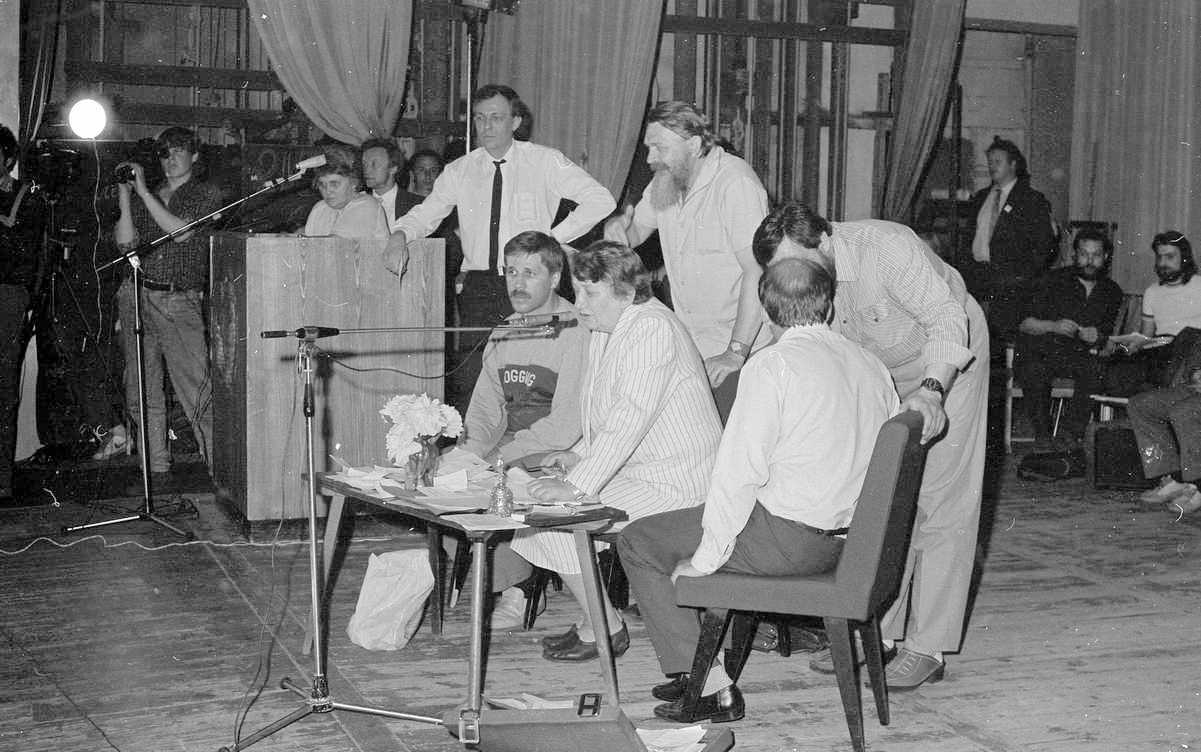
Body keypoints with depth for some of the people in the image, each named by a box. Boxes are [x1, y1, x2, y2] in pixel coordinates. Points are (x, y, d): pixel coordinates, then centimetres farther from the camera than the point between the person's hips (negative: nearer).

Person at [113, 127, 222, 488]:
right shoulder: (145, 197, 18)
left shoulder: (207, 195, 7)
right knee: (141, 392, 6)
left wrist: (143, 192, -8)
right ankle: (156, 471, 14)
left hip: (180, 301, -5)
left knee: (197, 389, -13)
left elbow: (181, 232, -10)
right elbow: (125, 242, 6)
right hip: (137, 296, 5)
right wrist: (124, 195, -2)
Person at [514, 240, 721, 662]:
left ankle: (603, 629, 0)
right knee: (537, 501, 7)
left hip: (674, 481, -10)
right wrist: (579, 455, 6)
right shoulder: (604, 329, 11)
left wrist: (577, 486, -31)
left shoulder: (652, 328, -21)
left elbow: (629, 420, -29)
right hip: (633, 469, 10)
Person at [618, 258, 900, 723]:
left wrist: (705, 557, -10)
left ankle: (711, 687, 2)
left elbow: (741, 470, -18)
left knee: (637, 543, 6)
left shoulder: (771, 365, -14)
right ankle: (714, 664, 30)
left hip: (788, 538, -9)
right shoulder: (872, 366, 8)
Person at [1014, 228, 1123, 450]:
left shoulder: (1111, 292, 10)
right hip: (1038, 352, -2)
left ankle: (1072, 430, -16)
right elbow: (1024, 324, -4)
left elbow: (1107, 334, 16)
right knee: (1034, 370, -37)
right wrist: (1054, 326, -23)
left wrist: (1097, 337, -9)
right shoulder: (1055, 281, -2)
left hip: (1077, 356, 3)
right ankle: (1042, 434, -18)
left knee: (1097, 368, -32)